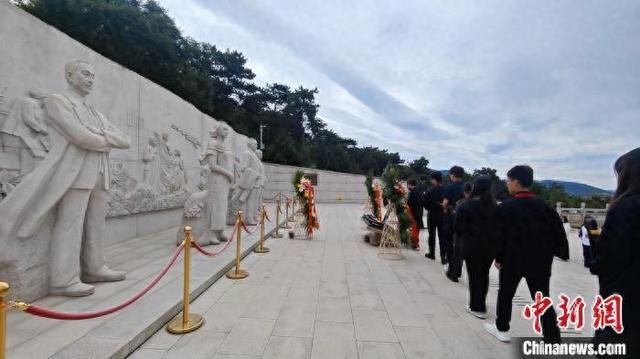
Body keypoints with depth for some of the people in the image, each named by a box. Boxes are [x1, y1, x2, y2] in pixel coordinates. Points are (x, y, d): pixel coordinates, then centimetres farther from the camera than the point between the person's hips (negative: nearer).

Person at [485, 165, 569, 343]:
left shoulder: (506, 207, -12)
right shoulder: (543, 206, 1)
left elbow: (500, 235, -11)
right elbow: (557, 231, 2)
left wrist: (498, 258, -2)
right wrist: (561, 253, 13)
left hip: (513, 259, -3)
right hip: (539, 260, 3)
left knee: (505, 294, 15)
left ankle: (502, 329, 28)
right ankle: (553, 339, 11)